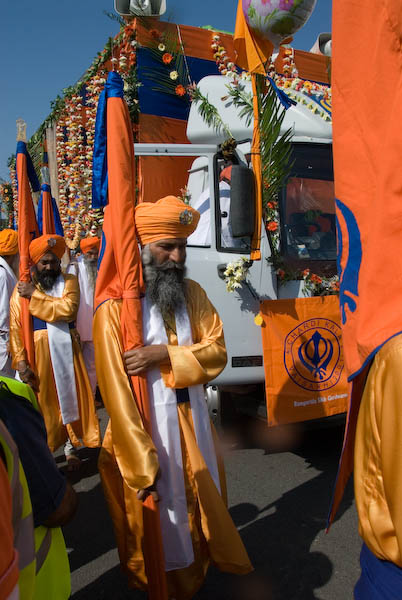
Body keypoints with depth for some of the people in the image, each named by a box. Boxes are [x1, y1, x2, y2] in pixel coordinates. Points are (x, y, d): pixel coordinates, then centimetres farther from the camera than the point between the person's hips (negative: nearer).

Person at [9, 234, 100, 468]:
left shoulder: (69, 281, 4)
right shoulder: (22, 288, 4)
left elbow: (69, 309, -16)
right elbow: (16, 327, -3)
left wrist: (35, 295, -13)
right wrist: (20, 360, -13)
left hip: (66, 350, 1)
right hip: (37, 351, -1)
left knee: (70, 395, 9)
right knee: (42, 401, 5)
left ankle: (71, 446, 26)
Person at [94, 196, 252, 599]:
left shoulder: (193, 294, 2)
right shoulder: (115, 307, -16)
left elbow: (217, 351, -4)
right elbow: (115, 391, -17)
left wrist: (164, 354, -21)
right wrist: (142, 468, -17)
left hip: (192, 420, 5)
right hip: (144, 427, -5)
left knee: (202, 502, 21)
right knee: (159, 523, 13)